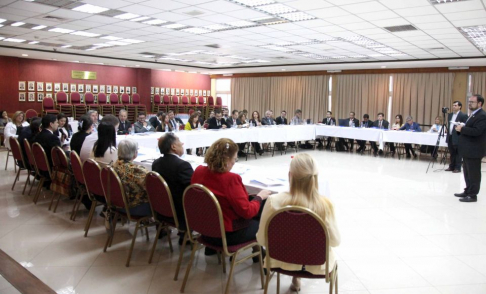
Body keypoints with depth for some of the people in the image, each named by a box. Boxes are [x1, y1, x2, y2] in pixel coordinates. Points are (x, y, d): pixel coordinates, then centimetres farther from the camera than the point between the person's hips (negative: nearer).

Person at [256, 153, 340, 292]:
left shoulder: (274, 201, -25)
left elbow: (262, 240, -13)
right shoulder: (325, 204, -27)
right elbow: (335, 241, -12)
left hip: (282, 261, 1)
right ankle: (296, 278, 42)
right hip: (316, 265, -1)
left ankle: (296, 277, 41)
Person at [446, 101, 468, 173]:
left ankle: (457, 168, 5)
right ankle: (451, 167, 22)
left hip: (458, 138, -7)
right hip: (450, 137, 7)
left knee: (458, 153, 0)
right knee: (452, 153, 14)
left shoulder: (463, 115, -7)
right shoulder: (450, 115, 16)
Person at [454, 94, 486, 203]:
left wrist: (462, 129, -20)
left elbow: (477, 131, -27)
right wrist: (460, 129, 2)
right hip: (468, 149, 10)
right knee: (468, 173, 16)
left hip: (474, 150, -10)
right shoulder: (472, 114, 18)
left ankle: (473, 195, 4)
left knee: (474, 173, -2)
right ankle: (468, 191, 25)